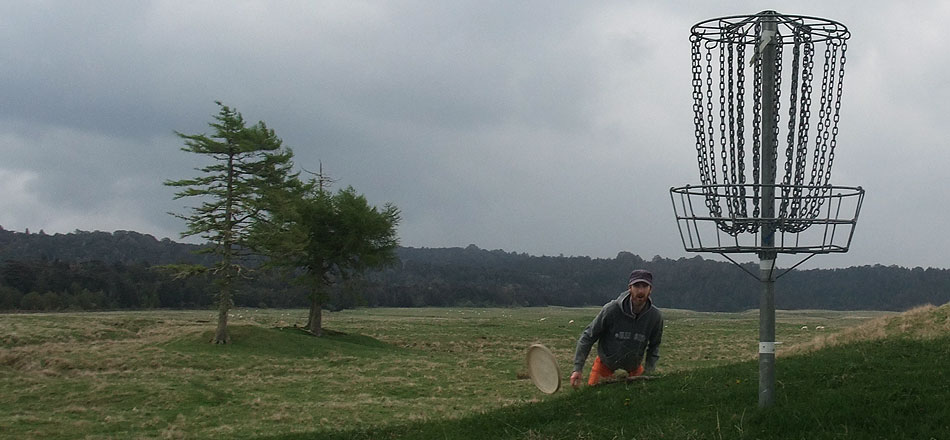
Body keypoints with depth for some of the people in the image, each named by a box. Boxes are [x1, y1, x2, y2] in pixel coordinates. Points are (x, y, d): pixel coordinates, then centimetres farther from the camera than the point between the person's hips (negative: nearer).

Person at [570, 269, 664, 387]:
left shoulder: (656, 316, -17)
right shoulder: (611, 310, -27)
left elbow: (654, 345, 3)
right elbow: (588, 337, -17)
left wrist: (649, 372, -5)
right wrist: (577, 369, -22)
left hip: (634, 365, 3)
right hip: (606, 362, -3)